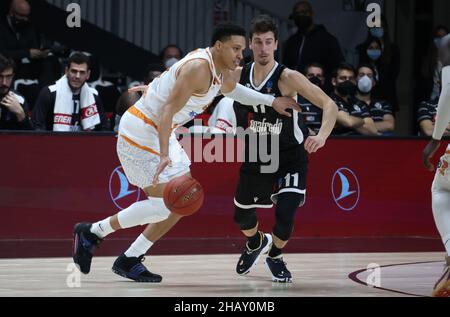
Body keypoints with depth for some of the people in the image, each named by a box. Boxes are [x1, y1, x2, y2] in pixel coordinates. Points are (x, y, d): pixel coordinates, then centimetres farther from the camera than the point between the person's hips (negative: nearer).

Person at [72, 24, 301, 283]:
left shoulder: (224, 73, 7)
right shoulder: (198, 67, -24)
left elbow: (231, 89, 33)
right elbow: (168, 111, -28)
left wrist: (272, 101, 28)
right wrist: (164, 155, -37)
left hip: (161, 132, 10)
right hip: (140, 132, -10)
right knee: (163, 204, -14)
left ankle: (130, 261, 13)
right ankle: (92, 232, -1)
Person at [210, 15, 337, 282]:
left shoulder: (287, 78, -25)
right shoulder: (240, 75, -11)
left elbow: (330, 105, -30)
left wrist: (322, 136, -49)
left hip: (290, 155, -4)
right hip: (257, 154, 4)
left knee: (285, 215, -16)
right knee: (242, 214, 12)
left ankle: (275, 256, 17)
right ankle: (257, 243, 48)